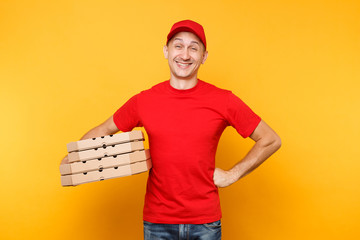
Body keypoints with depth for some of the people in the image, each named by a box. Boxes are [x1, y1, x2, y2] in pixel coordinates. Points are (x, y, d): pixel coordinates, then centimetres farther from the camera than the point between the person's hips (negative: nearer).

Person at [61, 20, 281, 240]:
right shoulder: (144, 101, -2)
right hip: (157, 222, 1)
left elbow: (271, 140, 1)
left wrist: (232, 175, -3)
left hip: (205, 222, -1)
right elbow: (104, 131, 12)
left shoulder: (223, 101, -7)